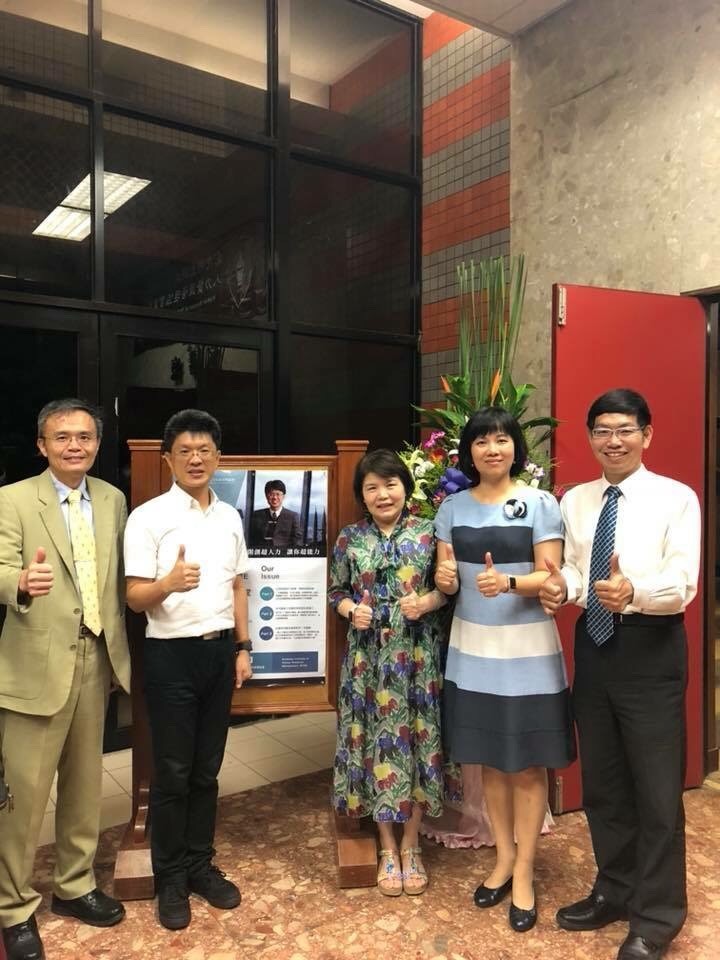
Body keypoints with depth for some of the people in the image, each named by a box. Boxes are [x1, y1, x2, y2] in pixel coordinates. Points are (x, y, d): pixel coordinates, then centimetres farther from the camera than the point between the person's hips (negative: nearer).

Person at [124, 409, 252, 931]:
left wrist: (242, 646, 10)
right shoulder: (148, 517, -10)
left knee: (207, 769, 15)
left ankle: (201, 864, 30)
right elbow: (135, 596, -12)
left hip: (220, 651, 5)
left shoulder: (230, 516, 7)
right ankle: (170, 878, 23)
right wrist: (169, 583, -33)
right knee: (172, 773, 6)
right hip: (172, 653, -4)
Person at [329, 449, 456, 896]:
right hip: (369, 655, 1)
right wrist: (352, 610, -12)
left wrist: (426, 603, -17)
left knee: (416, 739, 7)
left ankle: (411, 843, 27)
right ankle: (388, 847, 26)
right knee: (375, 741, 7)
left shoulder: (428, 532, -1)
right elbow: (337, 593, 8)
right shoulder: (350, 538, 2)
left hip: (416, 654, -1)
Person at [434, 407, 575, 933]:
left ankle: (524, 871, 21)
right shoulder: (453, 506, 5)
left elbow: (551, 577, -9)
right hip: (472, 647, 3)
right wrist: (444, 579, -16)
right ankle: (503, 856, 32)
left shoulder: (541, 504, -5)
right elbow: (446, 574, 8)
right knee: (490, 759, 14)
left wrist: (508, 583, -28)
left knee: (528, 764, 5)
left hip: (527, 649, -3)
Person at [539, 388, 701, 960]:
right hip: (593, 644, 6)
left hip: (650, 648, -5)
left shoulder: (676, 498, -8)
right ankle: (615, 891, 39)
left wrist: (633, 591, -37)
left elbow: (683, 583, -18)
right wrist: (563, 585, -11)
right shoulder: (575, 501, 8)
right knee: (601, 782, 18)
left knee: (656, 787, 5)